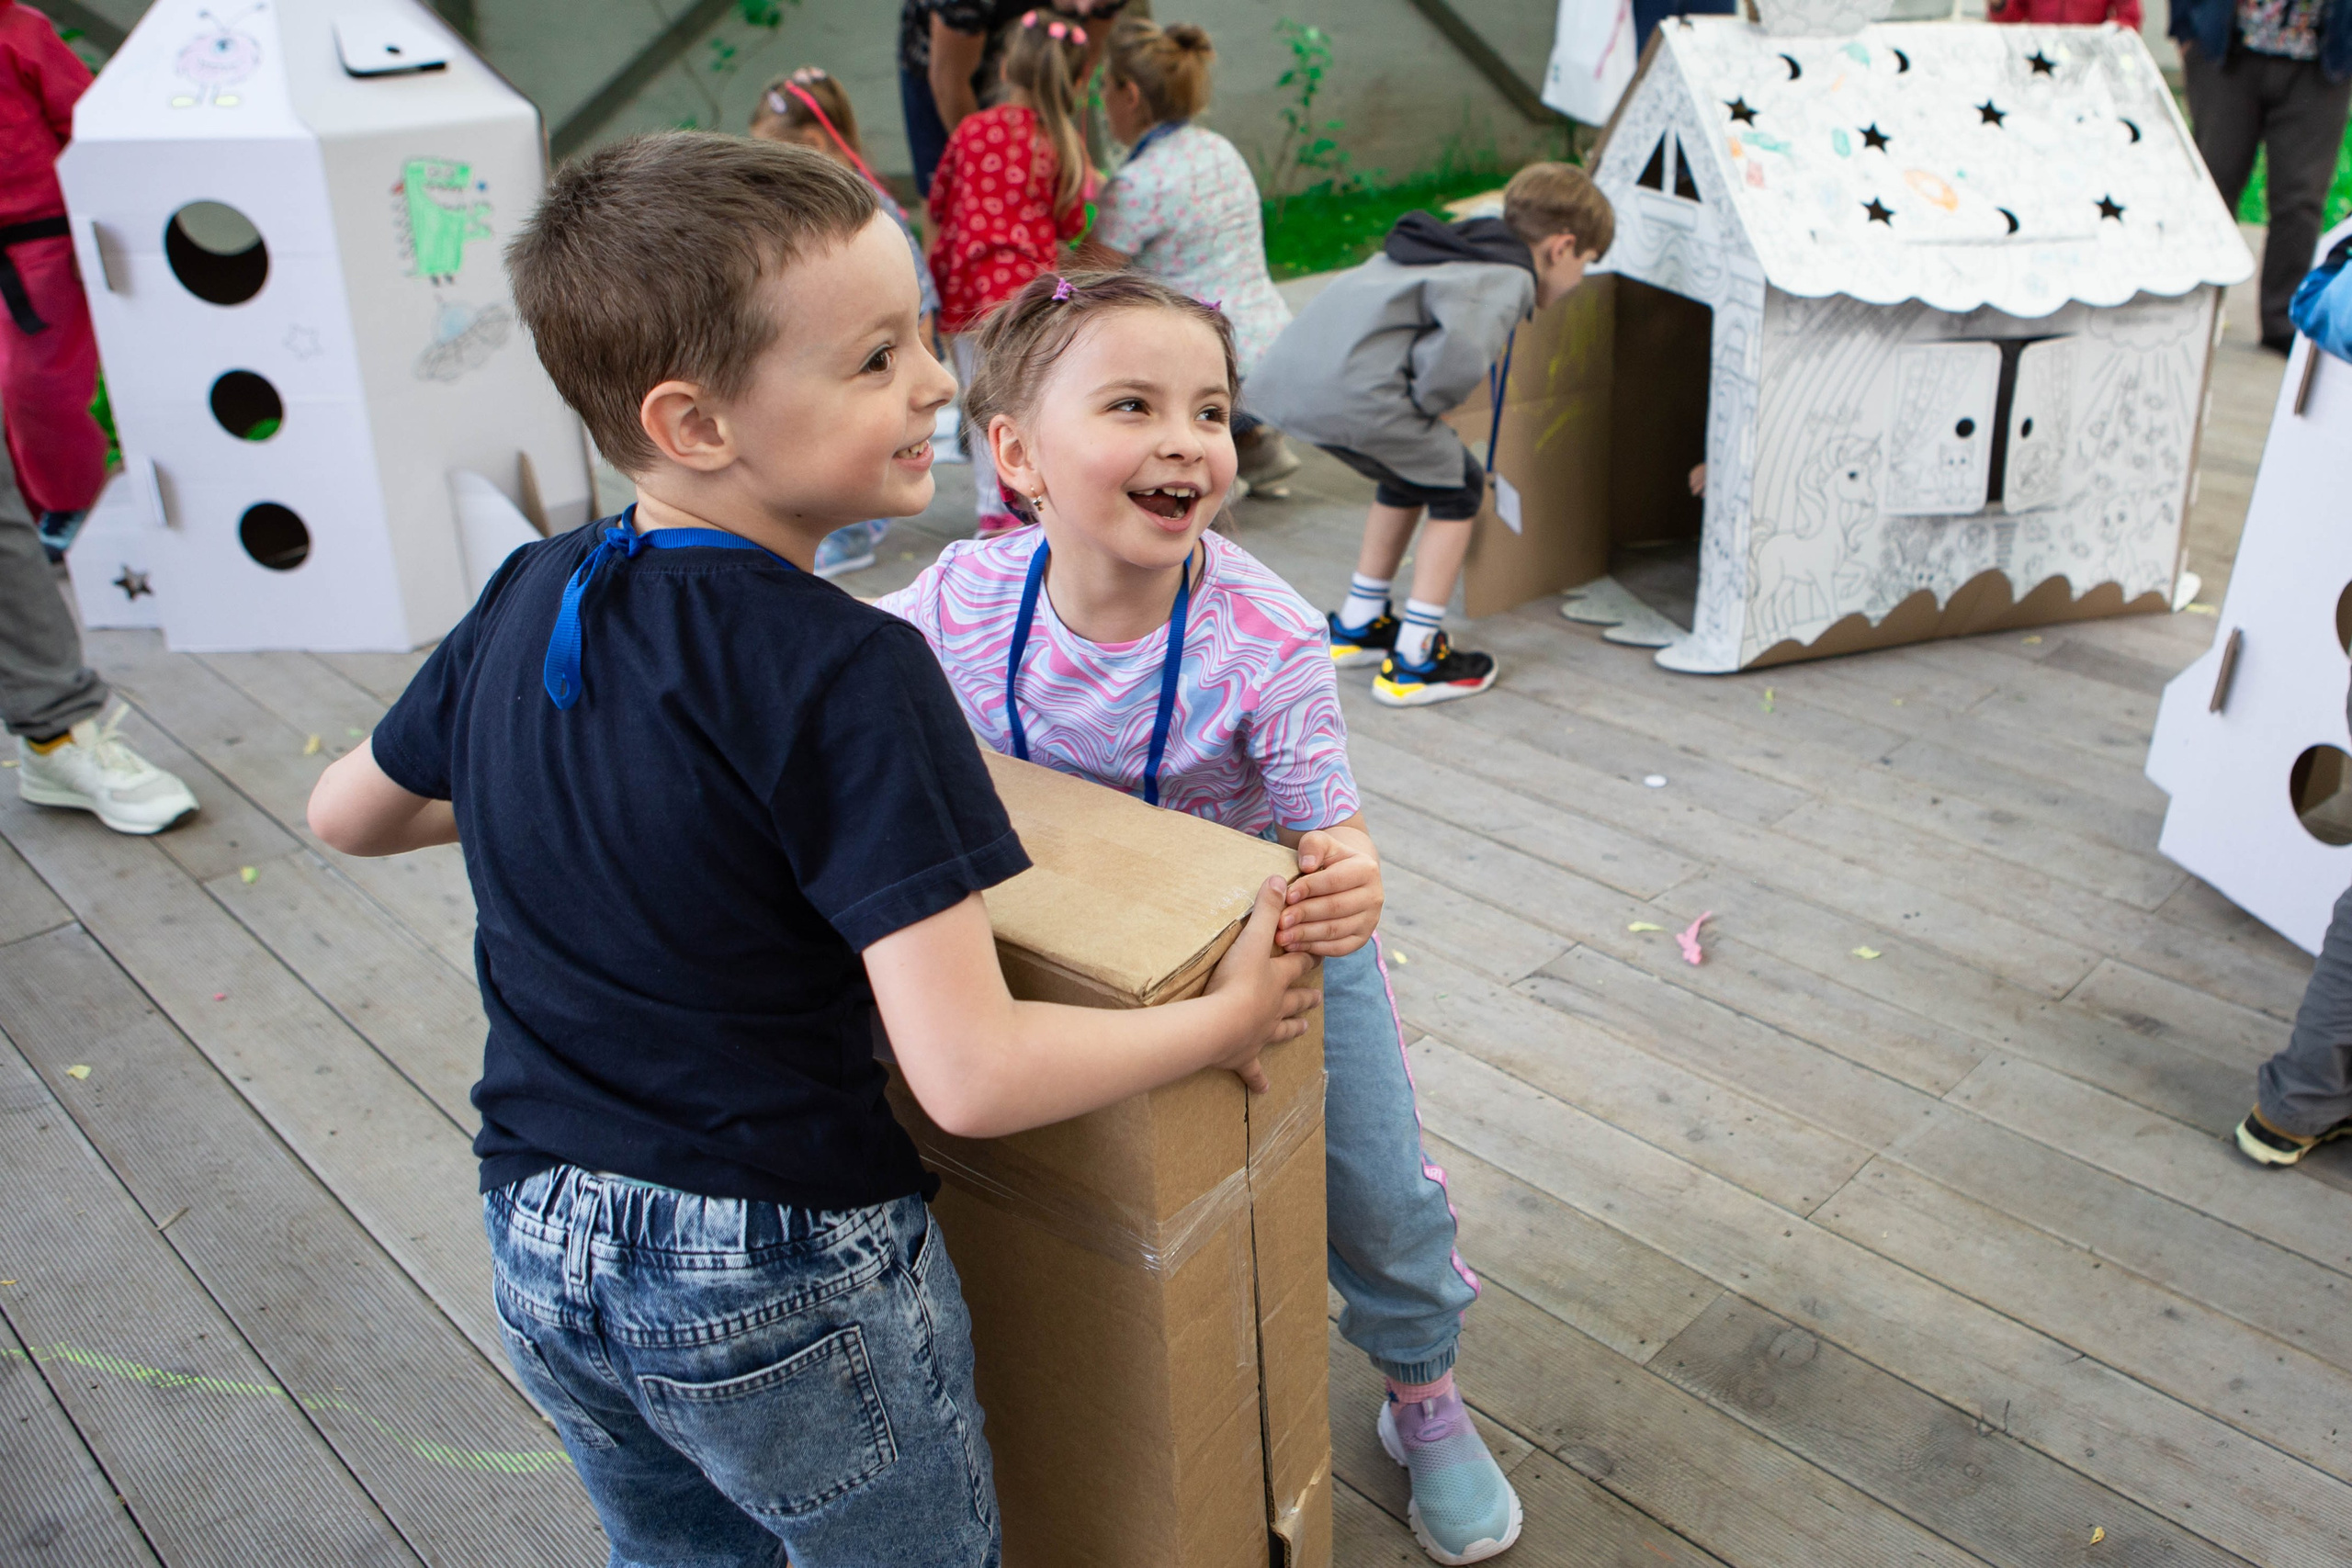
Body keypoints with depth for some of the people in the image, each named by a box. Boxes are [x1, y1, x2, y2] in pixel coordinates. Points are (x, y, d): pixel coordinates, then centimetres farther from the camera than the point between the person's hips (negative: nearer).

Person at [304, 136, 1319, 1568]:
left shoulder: (524, 601, -3)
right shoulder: (843, 672, -25)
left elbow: (348, 813, 15)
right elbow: (973, 1076, -28)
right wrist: (1228, 1018, -13)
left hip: (540, 1250, 7)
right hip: (782, 1286, -6)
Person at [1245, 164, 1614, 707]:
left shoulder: (1458, 249, 27)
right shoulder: (1510, 279, -1)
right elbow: (1462, 355, -18)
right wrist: (1425, 404, -1)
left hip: (1287, 375, 9)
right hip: (1350, 389, -9)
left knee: (1409, 476, 28)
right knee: (1457, 486, 10)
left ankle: (1356, 627, 38)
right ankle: (1413, 662, 11)